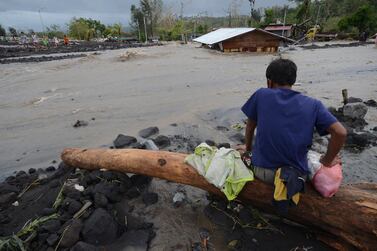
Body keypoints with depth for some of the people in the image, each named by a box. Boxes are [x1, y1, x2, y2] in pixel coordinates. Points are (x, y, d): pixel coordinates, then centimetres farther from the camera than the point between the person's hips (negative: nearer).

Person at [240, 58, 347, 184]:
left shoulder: (260, 95, -3)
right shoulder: (313, 105, -1)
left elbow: (250, 127, 7)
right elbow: (340, 133, -8)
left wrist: (248, 149, 22)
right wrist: (327, 161, 7)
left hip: (262, 171, 0)